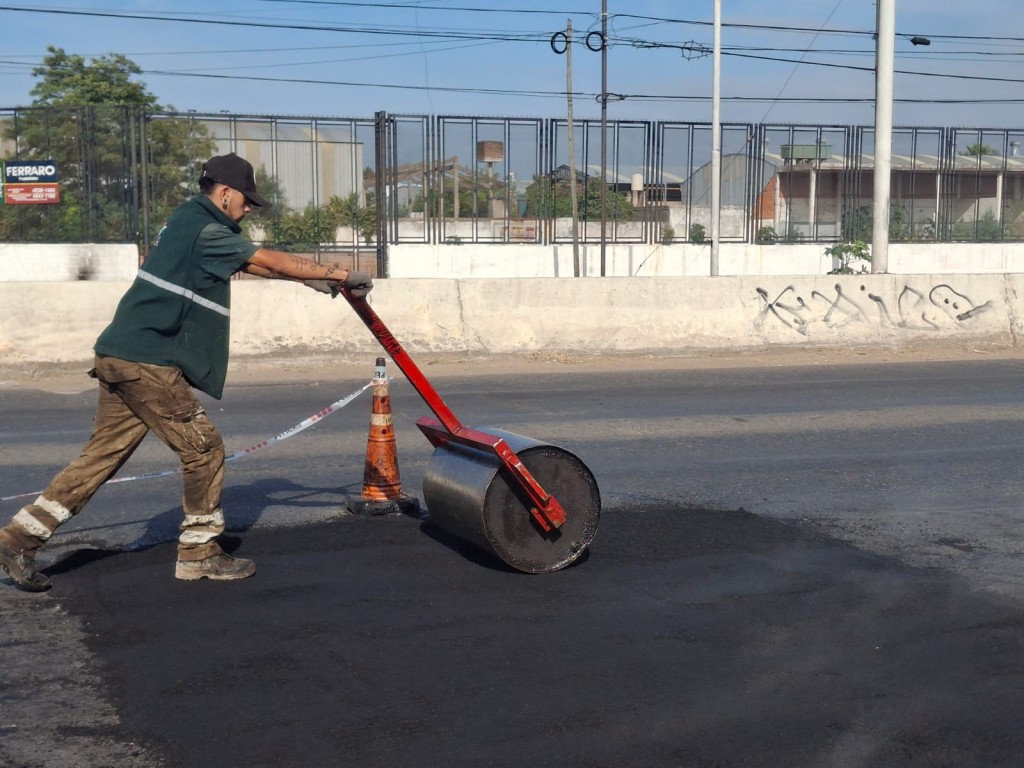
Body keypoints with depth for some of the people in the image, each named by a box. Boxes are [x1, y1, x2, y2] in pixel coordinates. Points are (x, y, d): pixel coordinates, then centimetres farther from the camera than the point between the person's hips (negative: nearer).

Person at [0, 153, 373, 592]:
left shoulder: (189, 223, 19)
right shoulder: (204, 229, -11)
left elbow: (251, 264, 23)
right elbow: (271, 261, -11)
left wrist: (309, 278, 20)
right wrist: (341, 275, -6)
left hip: (120, 359, 10)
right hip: (147, 362, -10)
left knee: (103, 456, 11)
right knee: (203, 449, -1)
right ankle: (199, 555, 8)